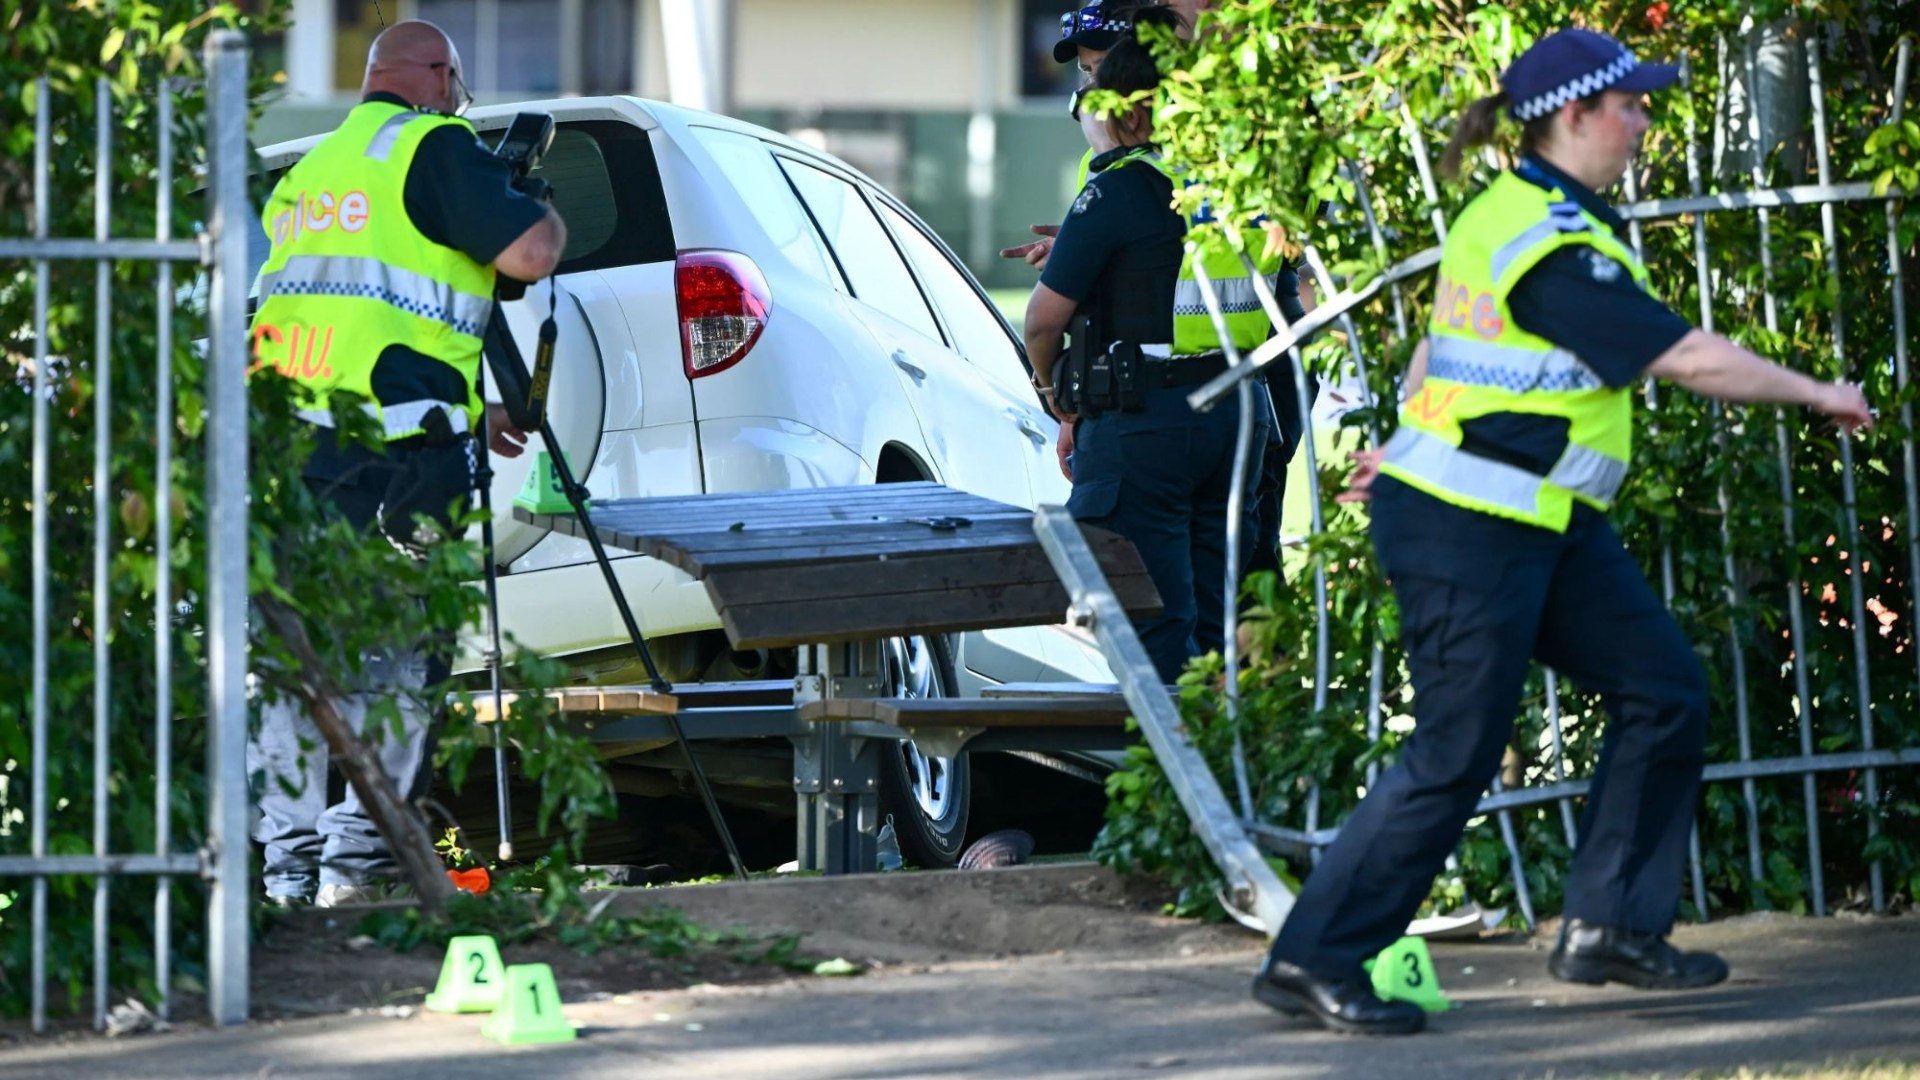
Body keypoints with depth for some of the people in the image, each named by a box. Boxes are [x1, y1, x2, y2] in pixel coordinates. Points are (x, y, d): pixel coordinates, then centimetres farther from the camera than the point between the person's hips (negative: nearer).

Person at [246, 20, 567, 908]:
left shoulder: (306, 172, 25)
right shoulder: (433, 147, -1)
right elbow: (529, 253, -10)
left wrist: (465, 415, 35)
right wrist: (546, 213, 14)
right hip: (393, 454, -7)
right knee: (392, 659, -2)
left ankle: (288, 859, 7)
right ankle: (356, 859, -6)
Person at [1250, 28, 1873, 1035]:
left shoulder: (1509, 209, 9)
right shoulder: (1556, 250, -22)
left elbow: (1438, 337, 21)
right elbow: (1690, 359, -22)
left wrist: (1410, 438, 32)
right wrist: (1817, 394, -11)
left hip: (1546, 525, 11)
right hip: (1471, 534, -11)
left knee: (1664, 690, 8)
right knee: (1454, 757, -4)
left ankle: (1609, 929, 14)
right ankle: (1312, 962, 5)